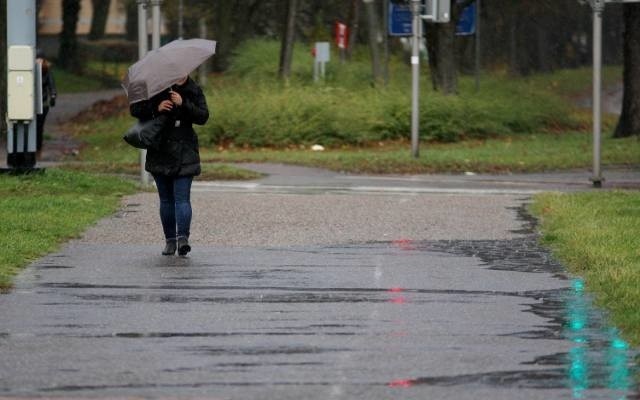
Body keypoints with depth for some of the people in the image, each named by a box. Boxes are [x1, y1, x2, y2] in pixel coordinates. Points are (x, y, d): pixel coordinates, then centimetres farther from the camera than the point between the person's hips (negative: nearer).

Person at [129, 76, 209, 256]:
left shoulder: (194, 91, 3)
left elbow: (203, 117, -6)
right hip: (160, 152, 2)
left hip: (184, 153, -2)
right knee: (166, 199, 6)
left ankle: (183, 237, -22)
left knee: (182, 198, -13)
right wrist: (155, 108, -16)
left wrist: (184, 104, -20)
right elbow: (135, 109, 1)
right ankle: (170, 239, 11)